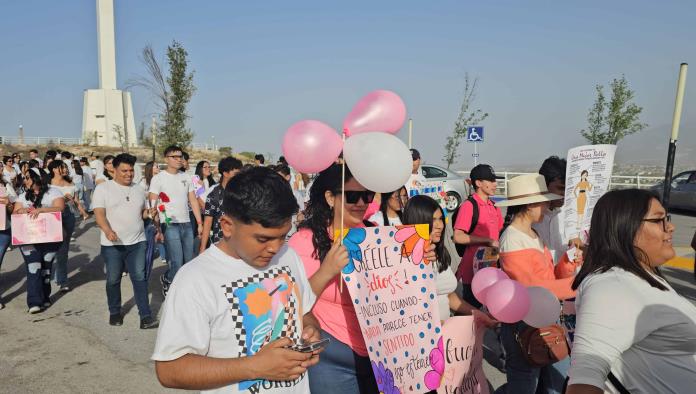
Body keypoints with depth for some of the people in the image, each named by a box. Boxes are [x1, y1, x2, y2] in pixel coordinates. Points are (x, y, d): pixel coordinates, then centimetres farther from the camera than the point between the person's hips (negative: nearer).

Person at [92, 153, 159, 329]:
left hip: (137, 242, 2)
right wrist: (108, 230, -28)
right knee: (113, 280, 11)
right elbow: (99, 213, -11)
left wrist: (149, 213, -4)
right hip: (112, 244, -2)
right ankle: (114, 312, 29)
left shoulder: (139, 189, 12)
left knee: (140, 278, -2)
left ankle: (145, 316, -1)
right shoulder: (103, 188, -1)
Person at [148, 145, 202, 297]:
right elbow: (153, 204, -6)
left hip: (187, 224, 5)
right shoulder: (158, 178, -3)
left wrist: (199, 223, 8)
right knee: (177, 264, -9)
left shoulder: (186, 177, 12)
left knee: (188, 262, 8)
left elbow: (193, 201, 13)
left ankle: (169, 281, 31)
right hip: (170, 225, -5)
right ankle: (166, 279, 22)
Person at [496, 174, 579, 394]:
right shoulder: (512, 240, -18)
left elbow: (550, 277, 7)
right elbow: (531, 288, -22)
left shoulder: (533, 235, 10)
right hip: (524, 325, -8)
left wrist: (570, 261, -9)